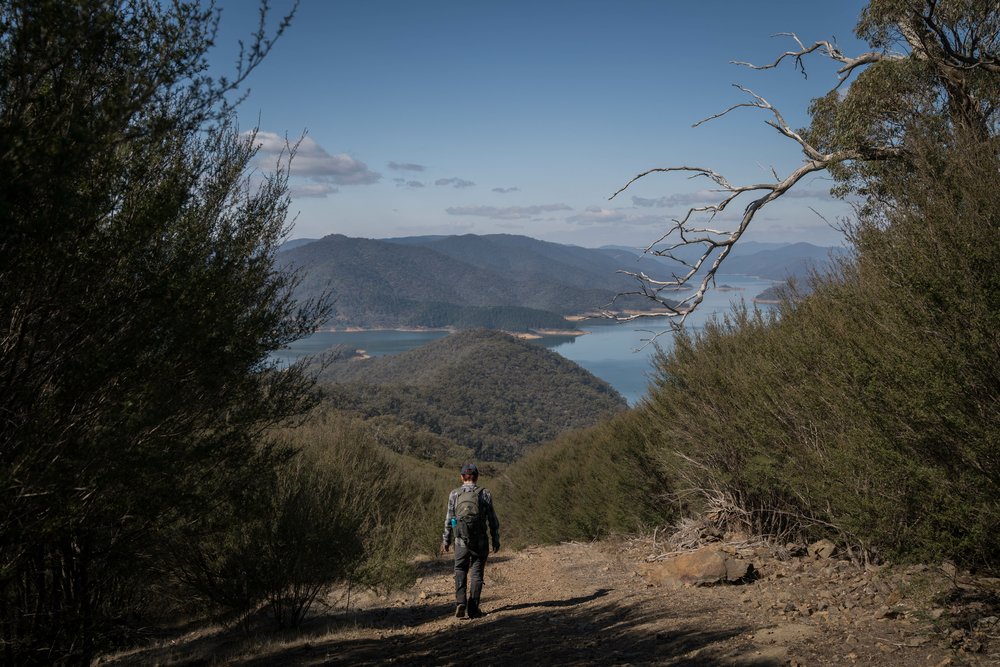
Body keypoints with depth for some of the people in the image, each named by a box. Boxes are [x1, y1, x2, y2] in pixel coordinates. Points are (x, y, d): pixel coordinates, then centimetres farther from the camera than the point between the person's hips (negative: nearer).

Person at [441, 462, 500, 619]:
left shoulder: (454, 494, 1)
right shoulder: (484, 494, 0)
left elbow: (449, 520, 3)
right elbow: (493, 520, 1)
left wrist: (446, 541, 12)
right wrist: (496, 540, 9)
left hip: (461, 541, 1)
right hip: (480, 541, 0)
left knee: (460, 572, 12)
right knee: (476, 574, 8)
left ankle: (460, 603, -5)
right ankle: (473, 608, 5)